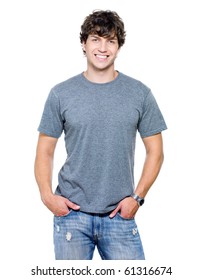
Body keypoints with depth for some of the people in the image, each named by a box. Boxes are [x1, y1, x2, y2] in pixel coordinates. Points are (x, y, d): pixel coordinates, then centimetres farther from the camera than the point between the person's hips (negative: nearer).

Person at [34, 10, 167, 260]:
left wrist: (137, 197, -5)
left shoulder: (140, 94, 1)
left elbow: (155, 151, 5)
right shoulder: (61, 94, 1)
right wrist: (47, 195, -8)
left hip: (120, 214, 0)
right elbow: (45, 151, 5)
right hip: (71, 212, 0)